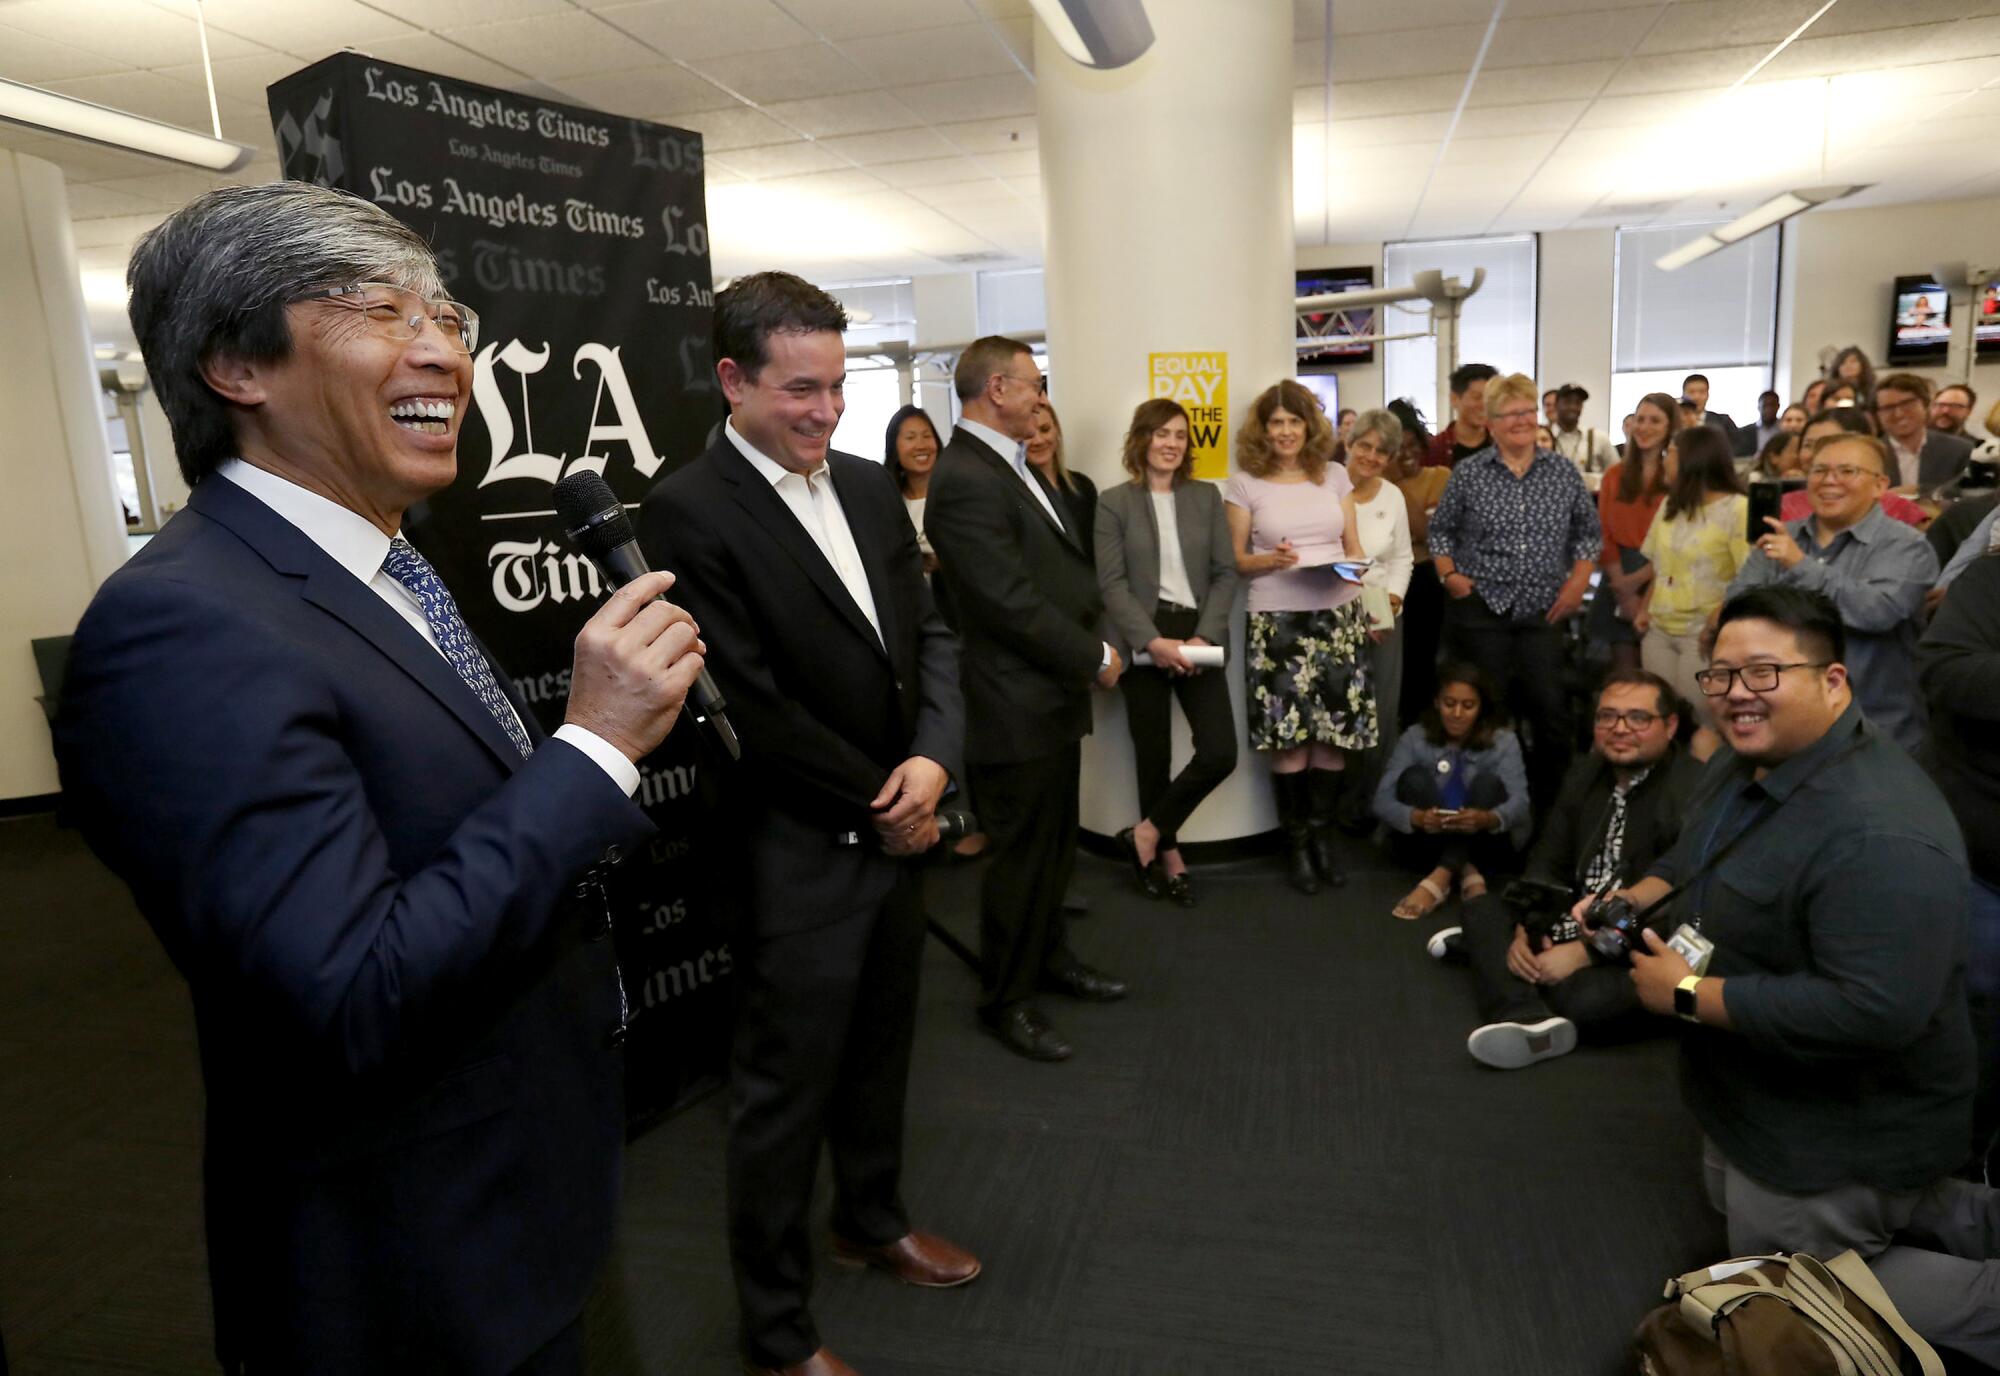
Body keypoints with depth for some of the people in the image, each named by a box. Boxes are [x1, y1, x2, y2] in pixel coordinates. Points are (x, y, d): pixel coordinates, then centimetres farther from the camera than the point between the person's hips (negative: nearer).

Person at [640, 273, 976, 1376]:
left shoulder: (868, 487, 7)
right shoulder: (689, 512, -16)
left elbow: (929, 633, 8)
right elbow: (751, 709, -20)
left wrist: (934, 758, -10)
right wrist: (880, 804, -11)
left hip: (895, 830, 7)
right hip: (798, 856, -7)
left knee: (881, 1050, 24)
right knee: (785, 1092, 10)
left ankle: (870, 1220, 50)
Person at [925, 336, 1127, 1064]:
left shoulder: (1016, 464, 11)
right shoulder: (965, 481, -21)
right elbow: (1013, 602, -24)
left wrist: (1095, 635, 4)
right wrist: (1095, 658, -13)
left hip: (1055, 695, 9)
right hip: (1017, 705, -9)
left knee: (1055, 844, 21)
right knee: (1021, 855, 4)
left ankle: (1050, 955, 39)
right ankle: (1006, 999, 22)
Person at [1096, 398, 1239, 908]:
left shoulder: (1207, 497, 10)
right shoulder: (1114, 503, 2)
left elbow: (1225, 573, 6)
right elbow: (1111, 583, -5)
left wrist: (1205, 637, -9)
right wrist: (1153, 641, -16)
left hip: (1197, 638, 3)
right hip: (1143, 645, -2)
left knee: (1220, 753, -7)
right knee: (1153, 755, 4)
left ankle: (1148, 833, 12)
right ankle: (1168, 852, 24)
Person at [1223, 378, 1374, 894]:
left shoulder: (1335, 475, 10)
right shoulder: (1244, 482, 1)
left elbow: (1354, 548, 14)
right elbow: (1237, 560, 2)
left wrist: (1354, 566, -8)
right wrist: (1272, 560, -17)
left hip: (1338, 616, 3)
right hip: (1277, 621, -3)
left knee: (1334, 733, 2)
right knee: (1289, 738, -3)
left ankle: (1323, 837, 18)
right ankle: (1297, 845, 12)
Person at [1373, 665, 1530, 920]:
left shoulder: (1503, 742, -3)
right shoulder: (1415, 738, -5)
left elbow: (1519, 803, -18)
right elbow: (1382, 800, -15)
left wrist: (1487, 818, -42)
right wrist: (1417, 818, -38)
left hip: (1484, 847, 0)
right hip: (1422, 844, 0)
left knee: (1489, 783, -24)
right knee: (1414, 777, -22)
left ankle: (1440, 878, -39)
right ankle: (1465, 873, -30)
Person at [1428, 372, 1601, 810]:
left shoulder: (1564, 472, 5)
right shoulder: (1467, 474, 0)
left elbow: (1587, 532, 12)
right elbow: (1441, 531, 8)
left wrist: (1578, 581, 0)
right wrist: (1450, 576, -6)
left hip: (1544, 611, 2)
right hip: (1481, 610, -1)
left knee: (1551, 707, 0)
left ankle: (1553, 800, 15)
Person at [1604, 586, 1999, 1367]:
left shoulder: (1878, 835, -34)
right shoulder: (1743, 763, -3)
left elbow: (1875, 1011, -38)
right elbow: (1701, 858, 16)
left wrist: (1690, 996, -30)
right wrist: (1638, 898, -3)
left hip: (1841, 1138, -9)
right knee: (1737, 1209, 31)